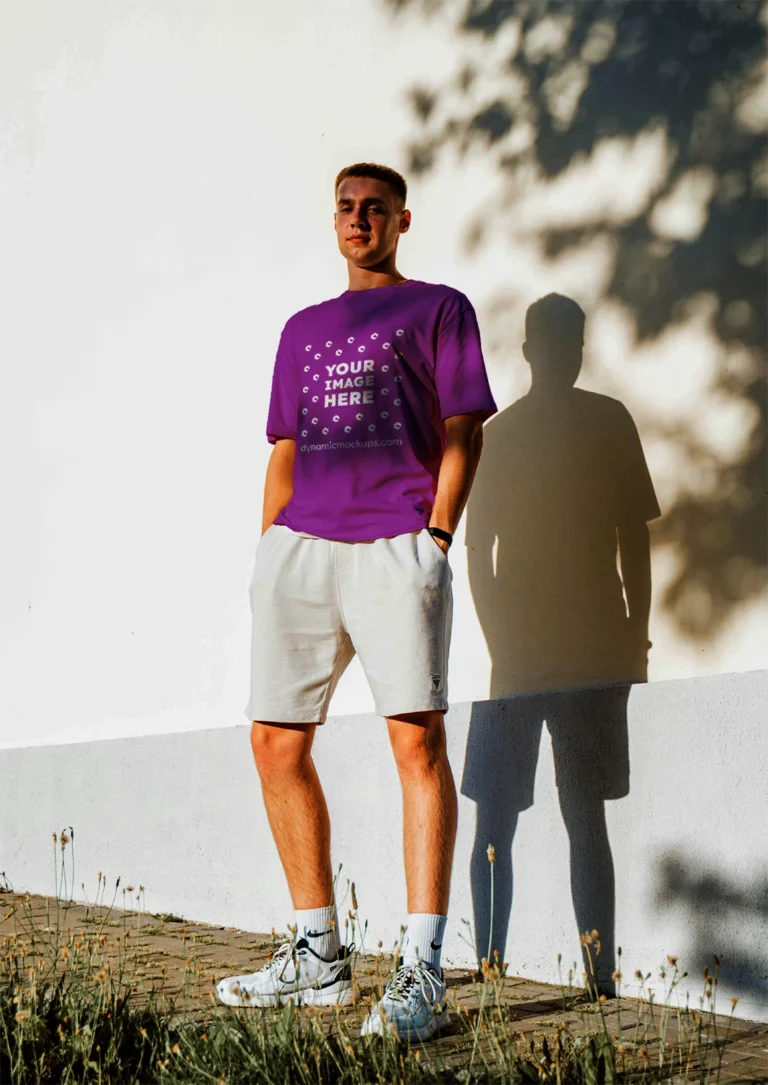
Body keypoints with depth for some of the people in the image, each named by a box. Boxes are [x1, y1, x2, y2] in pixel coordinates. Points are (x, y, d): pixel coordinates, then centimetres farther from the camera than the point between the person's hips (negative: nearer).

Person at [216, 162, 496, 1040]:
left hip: (395, 546, -5)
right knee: (276, 742, 3)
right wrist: (271, 554, 12)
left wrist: (434, 540, -9)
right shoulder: (303, 328, 25)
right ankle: (318, 957, 13)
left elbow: (461, 433, 3)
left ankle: (422, 973, -13)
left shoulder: (437, 308, 12)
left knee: (417, 738, -15)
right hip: (300, 546, 6)